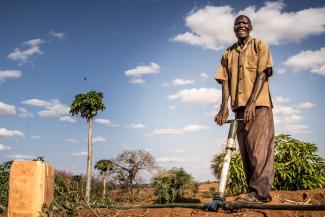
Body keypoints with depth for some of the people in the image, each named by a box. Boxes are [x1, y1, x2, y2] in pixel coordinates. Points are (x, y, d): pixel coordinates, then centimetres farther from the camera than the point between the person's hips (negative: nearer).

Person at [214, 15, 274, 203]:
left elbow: (262, 74, -6)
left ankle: (259, 191, -14)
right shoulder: (228, 54, 17)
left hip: (259, 104, -4)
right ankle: (254, 191, 8)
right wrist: (224, 107, -7)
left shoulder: (260, 46, 6)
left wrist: (251, 103, -18)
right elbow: (225, 81, 8)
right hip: (240, 107, 5)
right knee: (246, 151, 3)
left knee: (260, 148, -12)